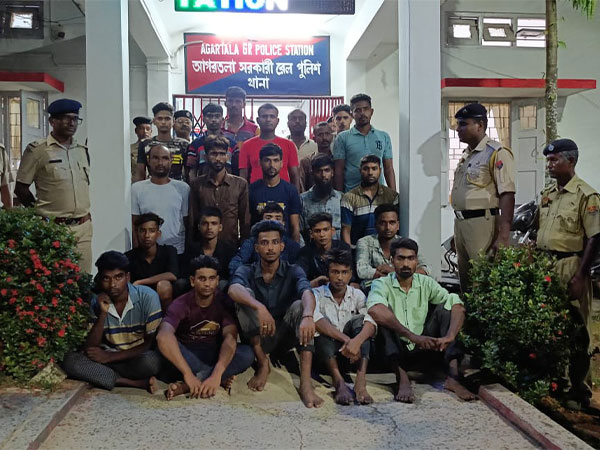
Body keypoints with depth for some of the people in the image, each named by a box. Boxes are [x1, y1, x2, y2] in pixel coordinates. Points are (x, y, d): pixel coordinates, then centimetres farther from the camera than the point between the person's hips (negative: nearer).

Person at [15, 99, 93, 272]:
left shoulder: (83, 150, 13)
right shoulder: (37, 150, -3)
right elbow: (21, 188, 0)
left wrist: (86, 212, 14)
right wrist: (41, 216, 1)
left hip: (84, 227, 5)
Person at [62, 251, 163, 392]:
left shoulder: (147, 297, -15)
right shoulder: (96, 302, -4)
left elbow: (151, 343, -12)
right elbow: (89, 349, -8)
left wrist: (110, 357, -12)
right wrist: (103, 314, -21)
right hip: (107, 358, 5)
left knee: (151, 361, -37)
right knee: (70, 360, -22)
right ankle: (137, 383, -23)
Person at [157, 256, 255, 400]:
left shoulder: (224, 302, -12)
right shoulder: (181, 304, -18)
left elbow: (230, 337, -25)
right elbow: (164, 336, -37)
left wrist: (216, 374, -43)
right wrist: (188, 374, -49)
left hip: (215, 355, 1)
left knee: (247, 354, -29)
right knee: (165, 344, -33)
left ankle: (186, 386, -30)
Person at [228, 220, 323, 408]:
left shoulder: (293, 271, -5)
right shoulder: (246, 271, -5)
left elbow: (307, 293, -27)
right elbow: (234, 290, -30)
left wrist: (308, 316, -51)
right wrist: (259, 307, -50)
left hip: (284, 336, 0)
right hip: (256, 338, 0)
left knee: (299, 306, -29)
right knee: (246, 294, -23)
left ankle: (305, 383, -37)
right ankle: (263, 364, -17)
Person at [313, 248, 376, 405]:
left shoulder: (357, 295, 3)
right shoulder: (317, 294, -4)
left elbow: (371, 322, -17)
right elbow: (315, 320, -26)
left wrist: (357, 341, -39)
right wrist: (346, 339, -38)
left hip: (350, 352, 2)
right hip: (325, 351, -2)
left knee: (359, 320, -22)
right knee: (322, 329, -28)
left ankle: (360, 382, -36)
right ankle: (339, 382, -43)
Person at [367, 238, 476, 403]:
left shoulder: (426, 283, 2)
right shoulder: (382, 284, -8)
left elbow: (457, 305, -12)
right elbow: (374, 310, -33)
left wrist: (449, 337, -33)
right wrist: (412, 336, -41)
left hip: (424, 348, 3)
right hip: (395, 351, -3)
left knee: (443, 308, -12)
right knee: (383, 314, -26)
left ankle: (453, 377, -26)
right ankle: (402, 379, -39)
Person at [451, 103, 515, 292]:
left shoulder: (496, 154, -10)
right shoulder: (466, 155, 18)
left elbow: (507, 196, -17)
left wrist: (503, 236, -24)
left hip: (481, 223, -9)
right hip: (461, 223, 9)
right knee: (465, 279, 16)